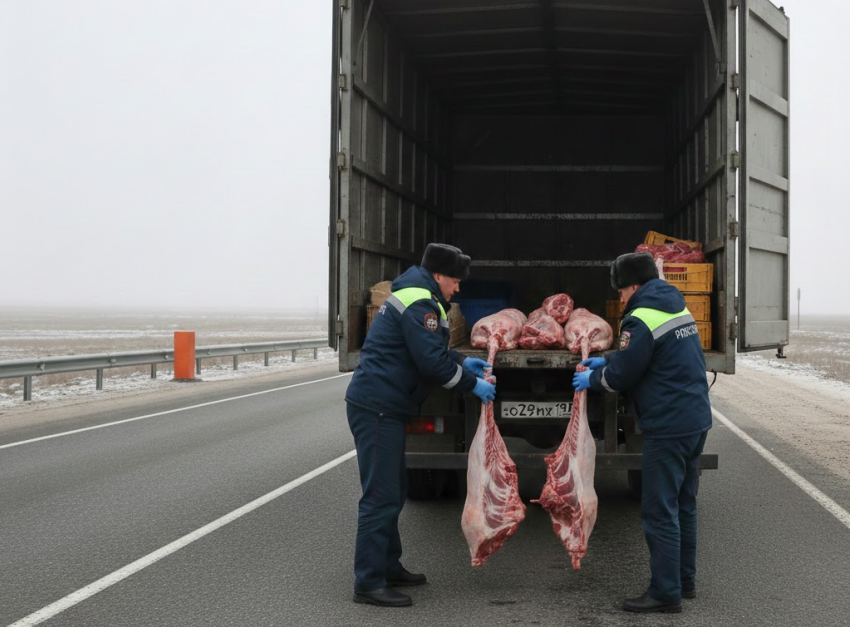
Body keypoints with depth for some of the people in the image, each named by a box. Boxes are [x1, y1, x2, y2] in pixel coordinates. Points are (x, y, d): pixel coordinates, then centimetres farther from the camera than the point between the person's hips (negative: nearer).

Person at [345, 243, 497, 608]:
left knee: (393, 491, 18)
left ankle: (388, 568, 28)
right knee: (381, 496, -10)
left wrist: (462, 362, 20)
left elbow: (426, 349, 30)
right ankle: (368, 583, -8)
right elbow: (431, 361, -21)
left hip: (381, 407, 11)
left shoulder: (414, 296, 19)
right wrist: (472, 384, -10)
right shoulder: (420, 303, -15)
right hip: (377, 409, -11)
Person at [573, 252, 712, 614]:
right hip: (697, 421, 10)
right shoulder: (677, 309, 14)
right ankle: (685, 580, 27)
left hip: (668, 428, -10)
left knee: (660, 511, -4)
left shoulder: (641, 320, -15)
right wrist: (607, 361, 22)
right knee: (683, 505, 18)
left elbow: (621, 377, -11)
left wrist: (592, 378, 8)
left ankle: (665, 593, 0)